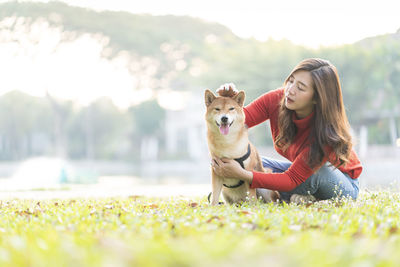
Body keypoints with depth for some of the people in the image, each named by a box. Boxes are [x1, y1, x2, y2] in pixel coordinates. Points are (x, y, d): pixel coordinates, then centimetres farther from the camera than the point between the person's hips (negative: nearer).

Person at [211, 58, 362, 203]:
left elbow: (293, 179, -35)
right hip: (299, 170, 5)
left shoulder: (326, 130, -35)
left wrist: (242, 175, -46)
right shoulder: (276, 100, -20)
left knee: (315, 169, -38)